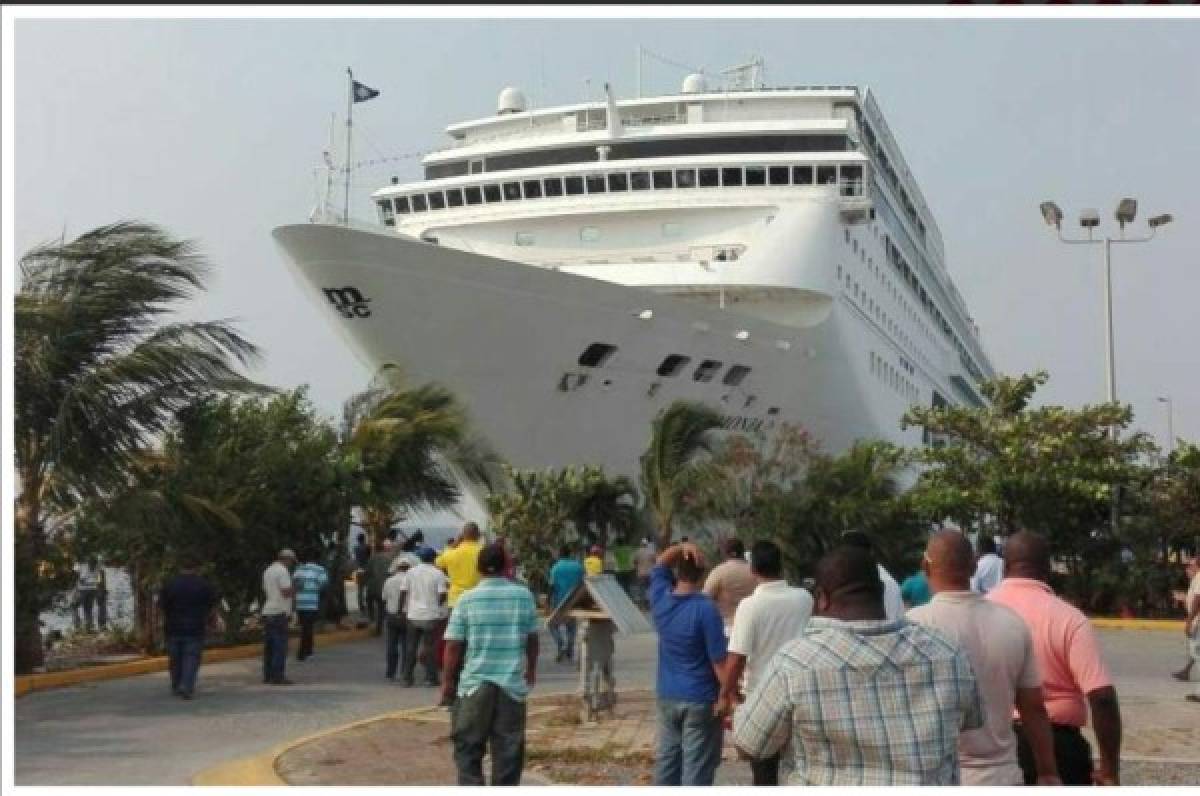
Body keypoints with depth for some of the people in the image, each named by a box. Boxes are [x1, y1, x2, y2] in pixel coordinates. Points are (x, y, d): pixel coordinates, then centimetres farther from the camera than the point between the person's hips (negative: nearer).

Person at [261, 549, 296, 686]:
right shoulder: (283, 571, -11)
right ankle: (277, 676, -10)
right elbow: (286, 592, -19)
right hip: (279, 613, -9)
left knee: (269, 645, 11)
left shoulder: (267, 571, 18)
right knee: (280, 645, -8)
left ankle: (268, 675, 13)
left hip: (267, 612, 9)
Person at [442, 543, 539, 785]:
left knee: (467, 746, 9)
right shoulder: (524, 596, 1)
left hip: (475, 684, -1)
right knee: (508, 749, 9)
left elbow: (453, 645, -5)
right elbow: (532, 638, 11)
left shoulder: (467, 600, -5)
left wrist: (447, 680, 7)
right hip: (513, 683, 1)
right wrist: (531, 669, 27)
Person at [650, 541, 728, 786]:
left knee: (666, 759, 15)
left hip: (667, 696, 6)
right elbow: (719, 661, -17)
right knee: (697, 766, 0)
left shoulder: (660, 599, -2)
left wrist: (680, 548, -1)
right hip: (701, 699, -6)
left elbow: (661, 563, 17)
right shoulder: (706, 609, -19)